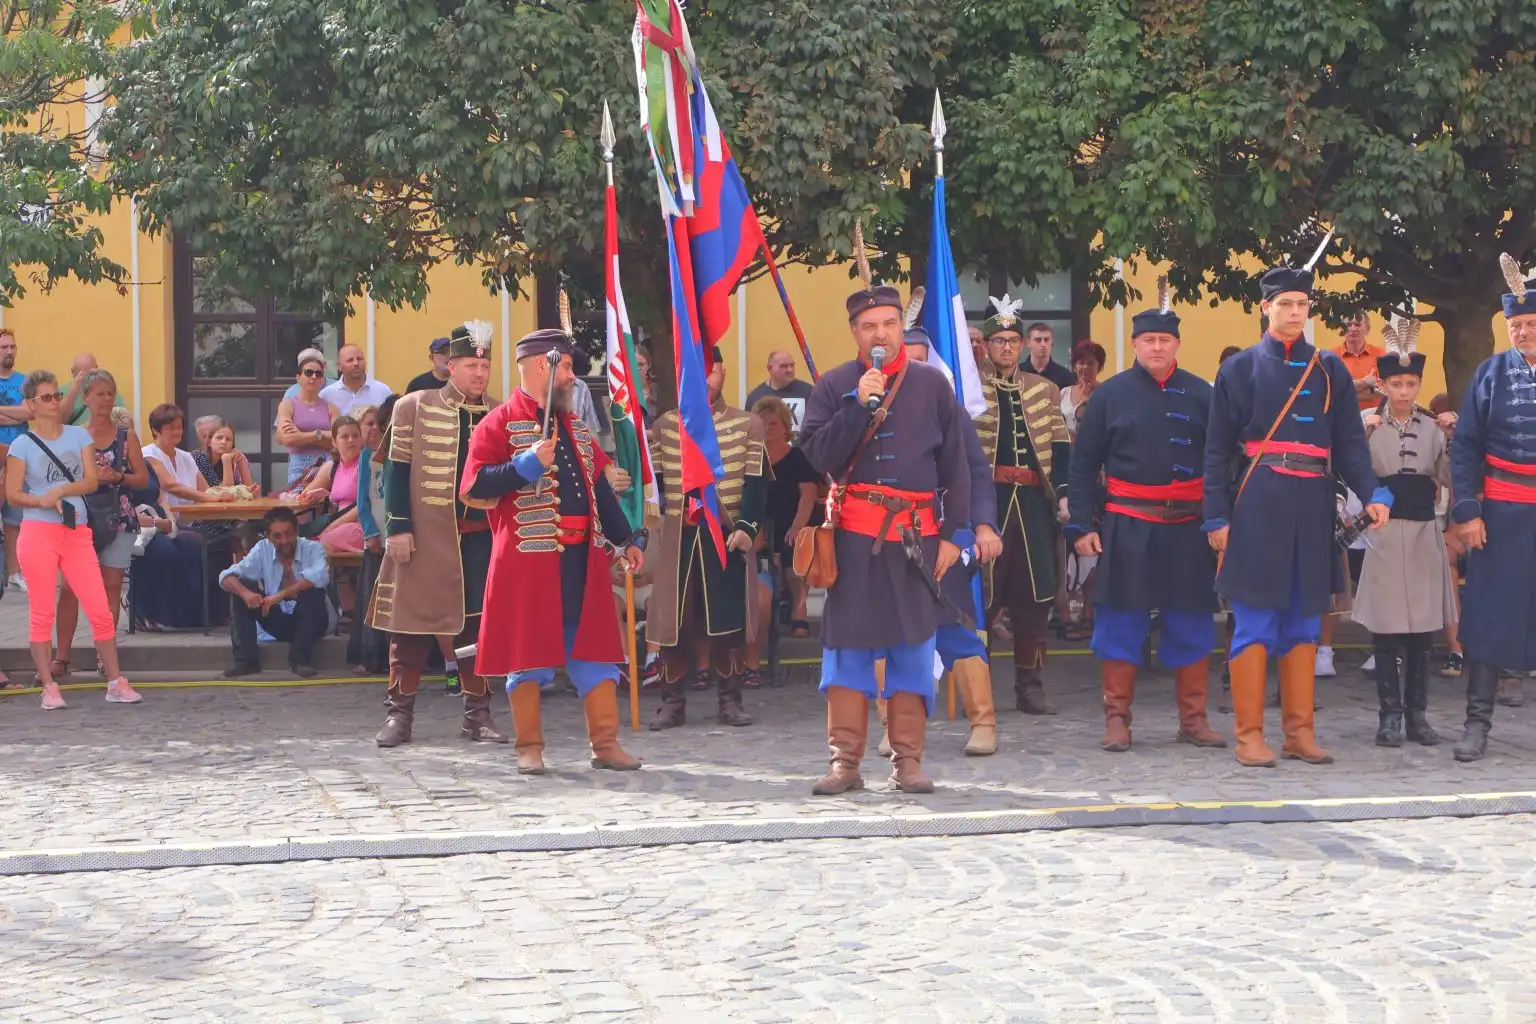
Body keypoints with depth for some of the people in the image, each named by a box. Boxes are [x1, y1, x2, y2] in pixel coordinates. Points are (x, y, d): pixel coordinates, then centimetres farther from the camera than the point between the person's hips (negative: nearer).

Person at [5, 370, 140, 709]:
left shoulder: (79, 435, 9)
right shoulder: (23, 445, 2)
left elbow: (91, 480, 1)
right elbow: (12, 494, -2)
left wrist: (59, 490, -13)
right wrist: (42, 501, -18)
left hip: (77, 532, 2)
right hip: (38, 532, -2)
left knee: (100, 611, -1)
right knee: (42, 614, 0)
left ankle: (116, 682, 6)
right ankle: (49, 687, 6)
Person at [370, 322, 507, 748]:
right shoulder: (414, 408, 0)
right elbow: (397, 471, -2)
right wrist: (398, 527, -9)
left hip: (481, 535, 3)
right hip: (425, 535, -3)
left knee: (477, 624, 4)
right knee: (414, 622, -1)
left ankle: (477, 712, 11)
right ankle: (399, 712, 6)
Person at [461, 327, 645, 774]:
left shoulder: (575, 427, 19)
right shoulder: (500, 425, -3)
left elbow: (600, 488, 23)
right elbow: (476, 486, -12)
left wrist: (625, 540, 19)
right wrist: (527, 465, -21)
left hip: (583, 555, 6)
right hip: (529, 555, -6)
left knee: (594, 646, 5)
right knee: (529, 650, 0)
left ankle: (605, 742, 10)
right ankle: (529, 747, 8)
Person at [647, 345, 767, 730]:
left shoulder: (748, 426, 5)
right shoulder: (665, 425, 10)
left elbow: (756, 483, -3)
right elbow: (652, 480, 8)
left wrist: (747, 526, -16)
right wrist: (645, 531, -5)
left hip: (727, 535, -1)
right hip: (677, 536, 1)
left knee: (729, 619, 0)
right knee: (675, 619, 1)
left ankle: (730, 700, 9)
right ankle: (673, 701, 9)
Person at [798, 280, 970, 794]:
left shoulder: (932, 384, 7)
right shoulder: (834, 385, 5)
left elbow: (955, 463, 8)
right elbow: (816, 453, -6)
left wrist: (951, 533, 3)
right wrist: (858, 405, -15)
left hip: (916, 535, 1)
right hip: (853, 533, -1)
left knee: (913, 646, 3)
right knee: (848, 644, 0)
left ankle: (907, 760, 10)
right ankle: (845, 760, 6)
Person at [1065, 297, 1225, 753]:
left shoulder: (1201, 394, 5)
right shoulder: (1110, 395, 3)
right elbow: (1083, 466, 4)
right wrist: (1081, 526, -2)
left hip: (1186, 527, 1)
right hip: (1126, 528, -1)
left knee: (1191, 622, 6)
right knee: (1120, 622, 1)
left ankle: (1193, 719, 16)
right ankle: (1117, 719, 10)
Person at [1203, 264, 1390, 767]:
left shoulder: (1330, 370, 11)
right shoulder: (1239, 368, 3)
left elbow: (1350, 442, 8)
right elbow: (1218, 450, 1)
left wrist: (1372, 493, -8)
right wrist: (1217, 517, -5)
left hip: (1312, 508, 3)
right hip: (1256, 506, -3)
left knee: (1304, 622, 8)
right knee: (1256, 623, -3)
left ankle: (1300, 731, 14)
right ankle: (1250, 735, 2)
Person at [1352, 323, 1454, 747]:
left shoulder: (1432, 427, 8)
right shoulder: (1369, 423, -1)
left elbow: (1448, 479, 6)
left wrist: (1454, 441, -7)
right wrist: (1362, 436, -18)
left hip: (1424, 532, 3)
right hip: (1386, 532, -3)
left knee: (1422, 628, 5)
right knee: (1386, 628, -1)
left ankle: (1417, 713, 12)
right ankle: (1391, 715, 6)